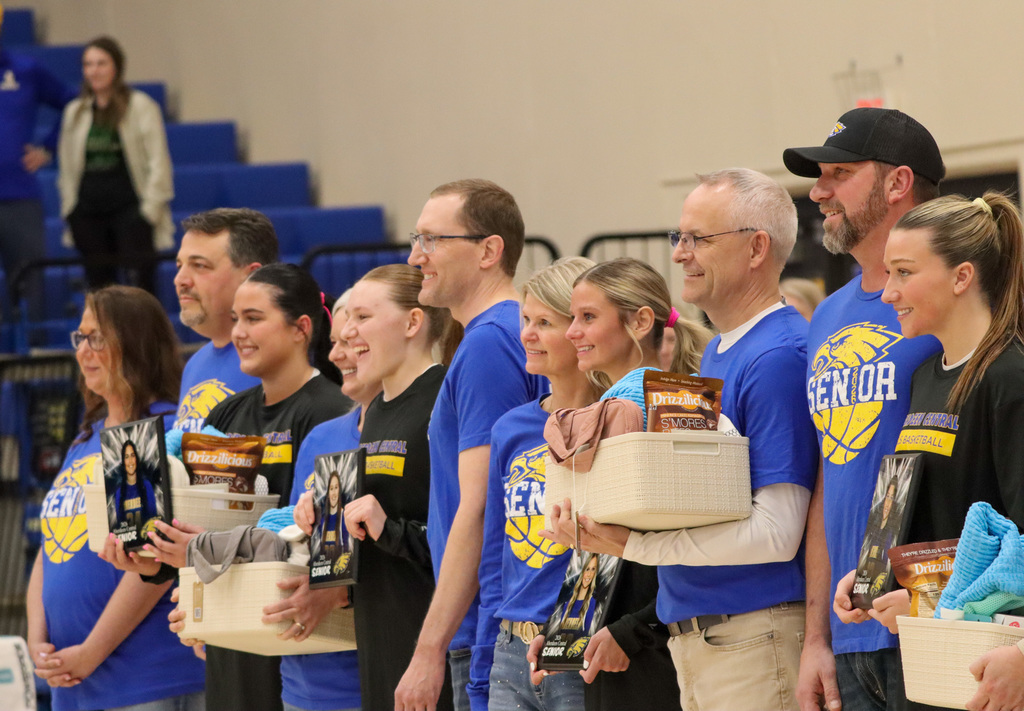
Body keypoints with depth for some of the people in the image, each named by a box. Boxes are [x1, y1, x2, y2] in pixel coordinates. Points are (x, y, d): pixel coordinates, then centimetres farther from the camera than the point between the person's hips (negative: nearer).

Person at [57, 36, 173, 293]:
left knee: (140, 286, -11)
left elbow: (158, 163, -2)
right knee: (98, 285, 5)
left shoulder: (141, 107, 1)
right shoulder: (75, 112, 14)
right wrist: (69, 209, 10)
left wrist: (150, 209, -8)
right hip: (88, 212, 5)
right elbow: (67, 166, 19)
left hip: (130, 207, -4)